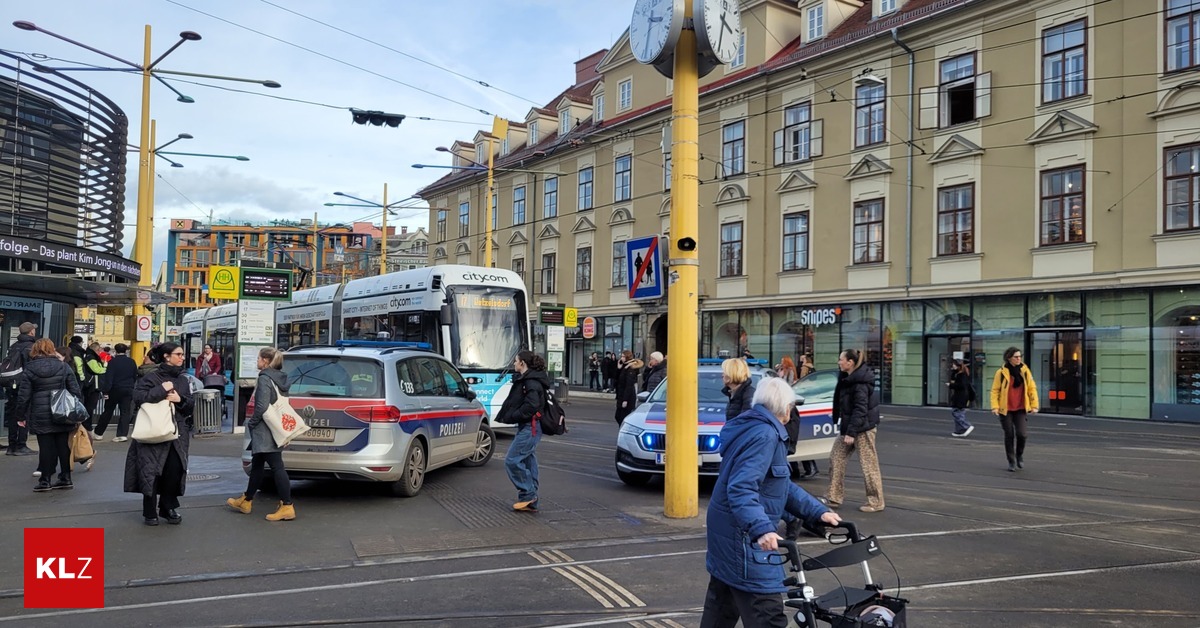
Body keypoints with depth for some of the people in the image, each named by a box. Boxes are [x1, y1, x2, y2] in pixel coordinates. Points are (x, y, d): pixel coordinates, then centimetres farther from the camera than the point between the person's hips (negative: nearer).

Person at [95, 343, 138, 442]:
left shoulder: (112, 362, -9)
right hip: (128, 390, 2)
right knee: (125, 412, 4)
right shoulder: (131, 362, 3)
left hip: (115, 390, -2)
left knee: (108, 412, 10)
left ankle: (98, 432, 19)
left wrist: (106, 390, -14)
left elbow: (109, 377, -15)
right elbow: (135, 377, 10)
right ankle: (123, 434, -3)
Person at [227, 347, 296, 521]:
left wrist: (251, 423, -8)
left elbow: (262, 406, -22)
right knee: (256, 465, 20)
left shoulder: (265, 378, -14)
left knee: (276, 466, -9)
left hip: (265, 431, -9)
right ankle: (246, 501, 32)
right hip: (276, 429, 9)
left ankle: (287, 507, -9)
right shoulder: (280, 378, 12)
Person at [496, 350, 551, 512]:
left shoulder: (531, 382, -16)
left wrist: (511, 417, -17)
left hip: (530, 427, -10)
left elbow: (531, 406, -25)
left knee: (512, 461, -10)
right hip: (527, 427, 10)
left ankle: (528, 494, -1)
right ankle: (531, 503, 15)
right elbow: (514, 402, 16)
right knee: (528, 463, 11)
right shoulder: (524, 380, 16)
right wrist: (506, 415, 1)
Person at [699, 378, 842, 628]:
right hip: (743, 538, -11)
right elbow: (741, 488, -31)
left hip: (727, 533, 11)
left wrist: (818, 511, 9)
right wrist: (761, 528, -42)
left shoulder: (752, 428, 13)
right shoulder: (765, 434, -18)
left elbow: (782, 485, 15)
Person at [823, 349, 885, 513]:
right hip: (850, 427, 10)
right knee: (836, 458, 9)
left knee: (868, 464, -1)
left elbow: (860, 409, -23)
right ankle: (834, 498, 15)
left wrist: (851, 432, -24)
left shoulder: (860, 382, -19)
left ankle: (876, 502, 10)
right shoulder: (848, 379, 10)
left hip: (862, 428, -10)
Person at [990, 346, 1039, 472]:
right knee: (1009, 435, 4)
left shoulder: (1025, 371, 1)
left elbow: (1032, 388, 4)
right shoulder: (1001, 372, -6)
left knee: (1021, 433, -10)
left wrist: (1034, 405, -1)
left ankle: (1020, 455, 19)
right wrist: (995, 406, -13)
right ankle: (1011, 461, 19)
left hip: (1020, 409, 1)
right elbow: (995, 390, -4)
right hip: (1005, 409, -1)